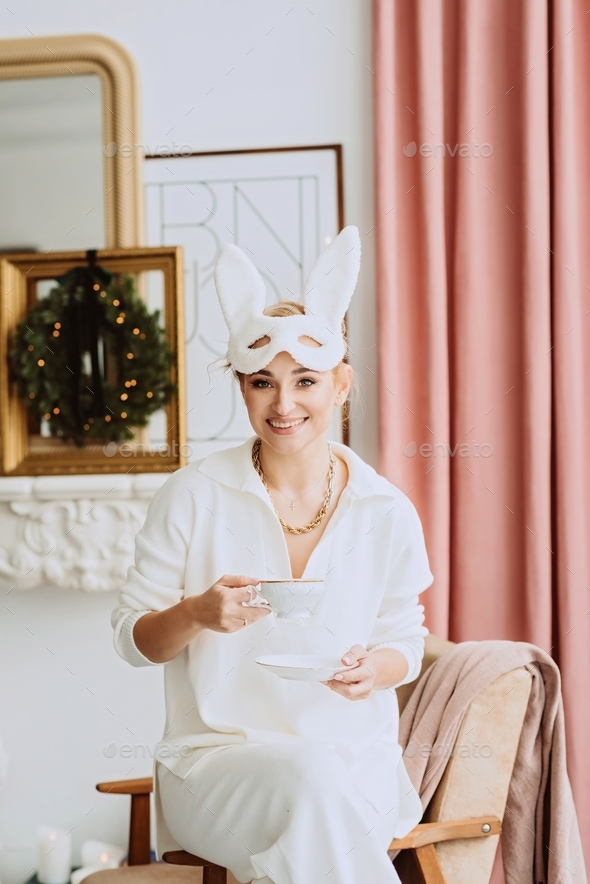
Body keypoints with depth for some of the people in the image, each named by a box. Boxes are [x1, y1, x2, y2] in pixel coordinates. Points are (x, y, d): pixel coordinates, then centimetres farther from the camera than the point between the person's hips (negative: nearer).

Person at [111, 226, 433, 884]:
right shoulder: (193, 496, -1)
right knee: (308, 776, -34)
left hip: (355, 760, 1)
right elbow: (131, 636, 4)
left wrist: (375, 669, -10)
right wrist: (197, 614, -18)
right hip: (217, 754, -1)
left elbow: (405, 640, 14)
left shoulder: (387, 514, 3)